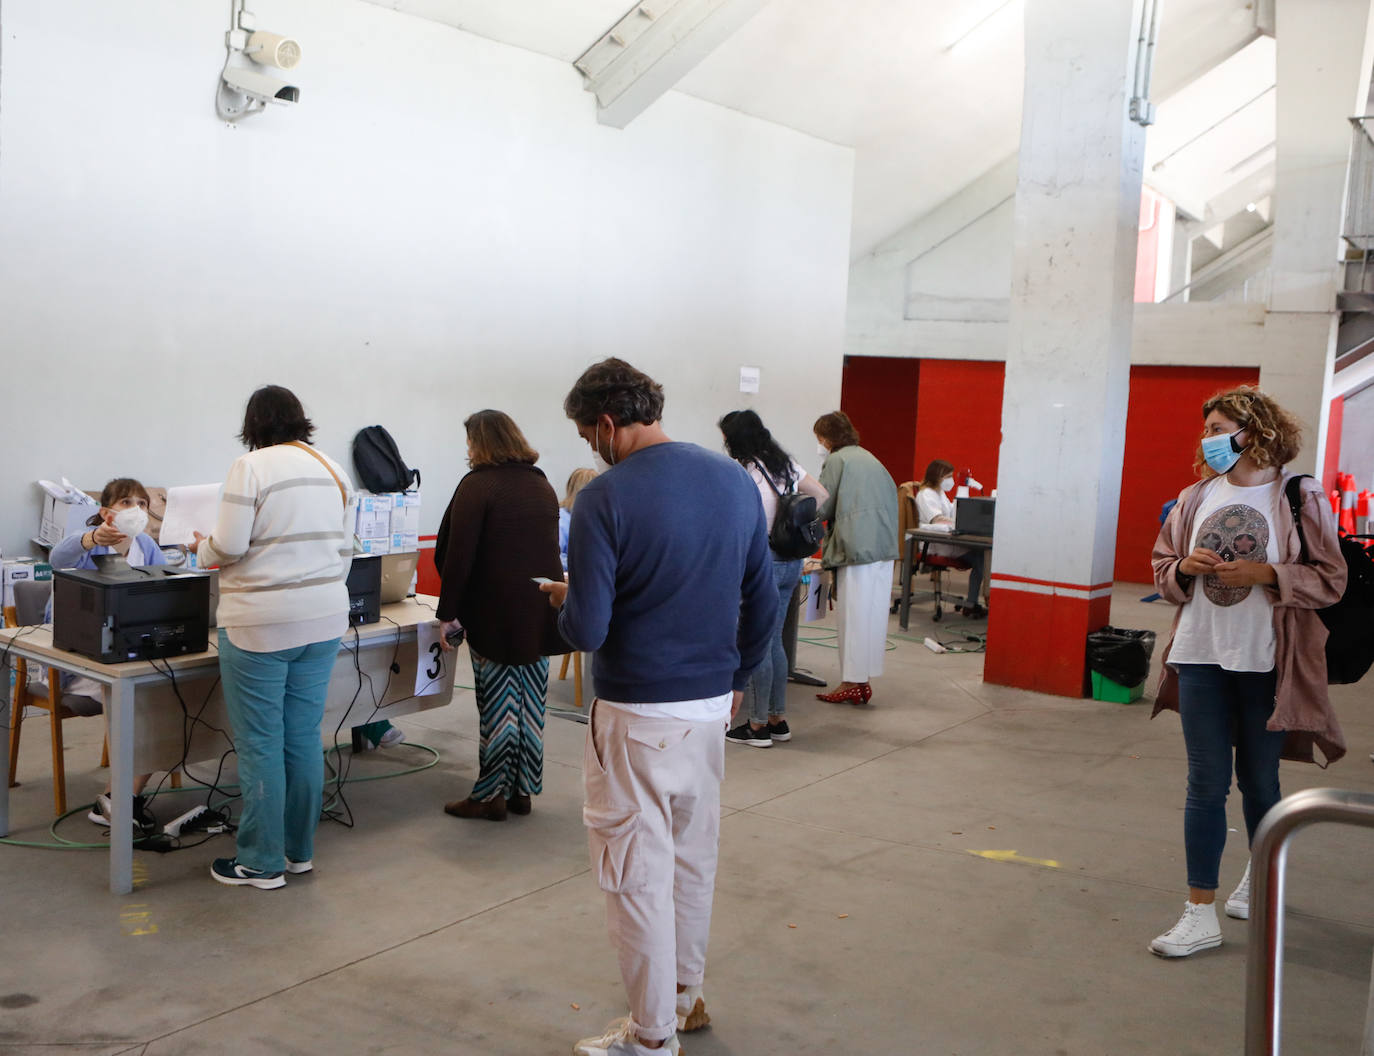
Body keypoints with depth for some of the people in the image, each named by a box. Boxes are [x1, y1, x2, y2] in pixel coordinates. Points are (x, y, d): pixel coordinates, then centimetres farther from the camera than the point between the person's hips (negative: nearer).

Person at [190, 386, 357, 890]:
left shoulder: (251, 467, -10)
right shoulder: (333, 470, 9)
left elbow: (228, 546, -14)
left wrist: (202, 547, 7)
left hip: (262, 623, -6)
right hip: (323, 619, 6)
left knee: (260, 744, 2)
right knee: (304, 738, 13)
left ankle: (262, 863, 10)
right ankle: (299, 850, 23)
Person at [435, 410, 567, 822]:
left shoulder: (478, 485, -9)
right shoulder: (542, 486, 12)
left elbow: (459, 554, -13)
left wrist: (447, 613, -9)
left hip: (495, 615, -6)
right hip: (539, 614, 6)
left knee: (497, 708, 0)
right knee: (531, 705, 10)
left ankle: (491, 795, 8)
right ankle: (523, 790, 19)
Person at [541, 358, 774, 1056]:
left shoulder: (605, 499, -17)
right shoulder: (735, 481, 2)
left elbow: (585, 631, -20)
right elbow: (764, 602, 8)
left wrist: (562, 599, 2)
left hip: (637, 716, -7)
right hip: (711, 703, 7)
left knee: (637, 872, 7)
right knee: (693, 854, 21)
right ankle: (686, 993, 38)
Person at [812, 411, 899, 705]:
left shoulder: (836, 461, -5)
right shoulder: (868, 458, 19)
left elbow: (823, 507, -5)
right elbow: (891, 495, 19)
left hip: (857, 546, -8)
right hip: (884, 546, 8)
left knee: (854, 615, -3)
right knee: (873, 613, 9)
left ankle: (852, 682, 1)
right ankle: (864, 680, 14)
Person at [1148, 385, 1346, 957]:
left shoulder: (1300, 499, -5)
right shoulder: (1196, 497, 7)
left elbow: (1330, 580, -5)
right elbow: (1163, 565, 13)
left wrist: (1266, 574, -19)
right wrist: (1185, 566, -9)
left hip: (1267, 661, -2)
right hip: (1201, 655, 3)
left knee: (1259, 779, 12)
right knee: (1206, 782, 2)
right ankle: (1201, 913, 7)